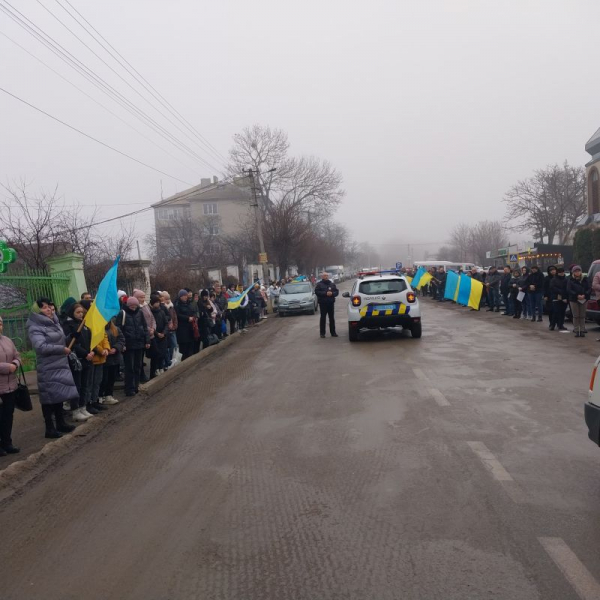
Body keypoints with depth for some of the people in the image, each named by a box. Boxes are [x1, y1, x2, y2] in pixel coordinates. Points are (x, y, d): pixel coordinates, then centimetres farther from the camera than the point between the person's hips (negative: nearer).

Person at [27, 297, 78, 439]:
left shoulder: (54, 322, 13)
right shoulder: (35, 328, -13)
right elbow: (41, 347, -26)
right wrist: (62, 349, -20)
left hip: (61, 365, 8)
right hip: (48, 369, -8)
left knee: (59, 395, 15)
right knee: (49, 398, -4)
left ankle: (60, 423, 26)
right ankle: (50, 428, 3)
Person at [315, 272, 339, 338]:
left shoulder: (332, 284, 13)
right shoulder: (319, 284, 2)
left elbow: (337, 291, 10)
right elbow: (317, 292, -9)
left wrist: (332, 293, -11)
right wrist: (325, 293, -17)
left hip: (331, 303, 4)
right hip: (323, 303, -3)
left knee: (332, 318, 7)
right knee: (323, 318, -2)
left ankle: (333, 332, 13)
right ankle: (322, 333, 2)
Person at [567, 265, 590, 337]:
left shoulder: (585, 280, 10)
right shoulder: (570, 280, 3)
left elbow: (588, 289, 4)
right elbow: (568, 290, -7)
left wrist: (584, 295, -15)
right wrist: (577, 295, -19)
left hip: (584, 300, 2)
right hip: (574, 300, -2)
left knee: (582, 316, 4)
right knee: (576, 316, 0)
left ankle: (582, 330, 6)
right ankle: (576, 331, 3)